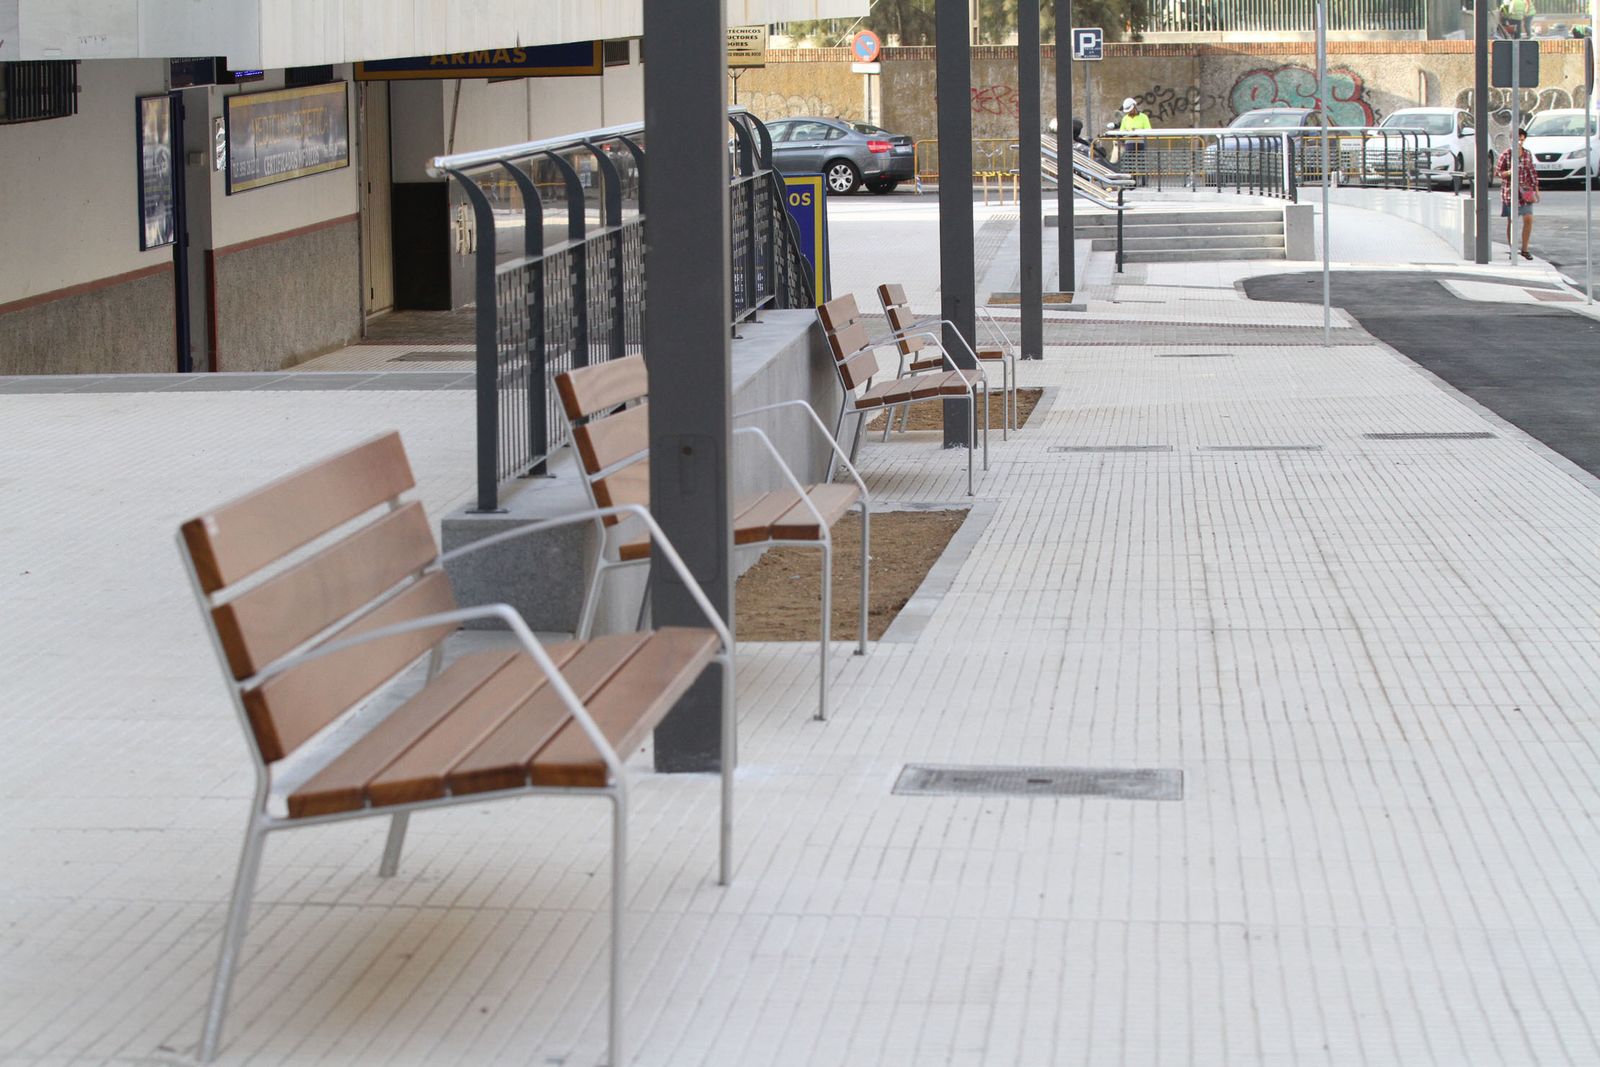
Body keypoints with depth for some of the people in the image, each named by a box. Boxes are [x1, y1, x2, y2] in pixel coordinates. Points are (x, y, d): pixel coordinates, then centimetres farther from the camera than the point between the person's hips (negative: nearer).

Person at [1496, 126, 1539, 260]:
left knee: (1528, 219, -4)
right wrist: (1509, 172, -22)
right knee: (1511, 221, 2)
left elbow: (1532, 172, 13)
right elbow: (1498, 171, -3)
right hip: (1509, 191, -3)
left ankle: (1525, 249, 8)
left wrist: (1536, 189, 11)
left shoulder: (1528, 154, 6)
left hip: (1525, 190, 3)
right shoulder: (1506, 154, -5)